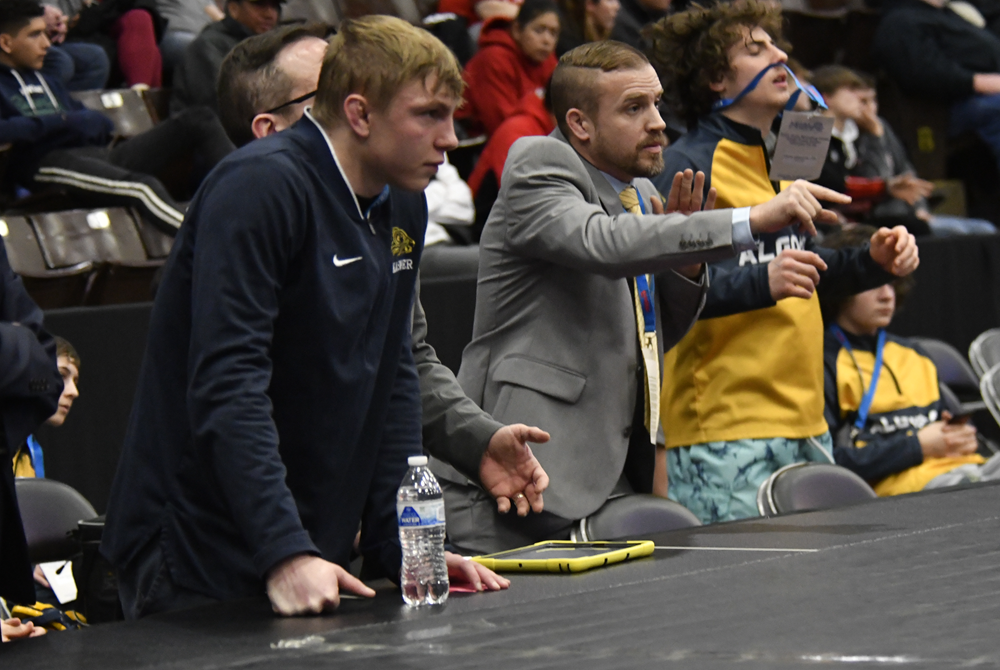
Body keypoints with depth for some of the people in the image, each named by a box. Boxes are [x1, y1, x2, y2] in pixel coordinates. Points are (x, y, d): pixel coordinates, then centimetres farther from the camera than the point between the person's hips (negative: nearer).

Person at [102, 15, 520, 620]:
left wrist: (409, 547, 3)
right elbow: (227, 384, -25)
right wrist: (286, 553, -32)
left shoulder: (403, 207, 11)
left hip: (311, 555, 8)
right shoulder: (262, 186, -17)